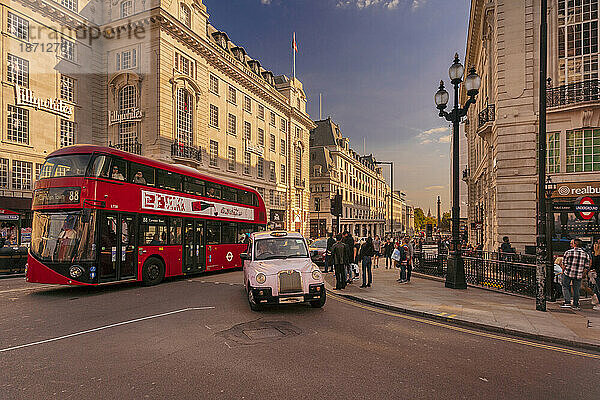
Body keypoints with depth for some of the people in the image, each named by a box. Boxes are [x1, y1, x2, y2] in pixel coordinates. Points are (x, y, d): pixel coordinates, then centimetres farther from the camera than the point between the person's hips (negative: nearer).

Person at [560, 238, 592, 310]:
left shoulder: (568, 252, -5)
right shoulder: (586, 254, 3)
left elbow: (564, 264, -2)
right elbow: (586, 267, 4)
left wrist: (563, 272, 12)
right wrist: (582, 274, 16)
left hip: (568, 273, -3)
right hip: (578, 275, 3)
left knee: (565, 287, 11)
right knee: (576, 290, 12)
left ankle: (567, 302, 0)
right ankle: (576, 305, 17)